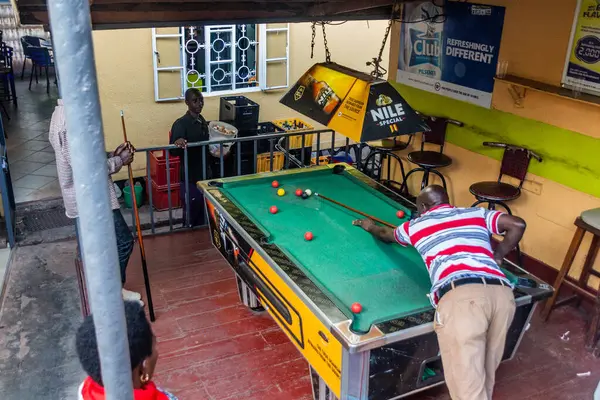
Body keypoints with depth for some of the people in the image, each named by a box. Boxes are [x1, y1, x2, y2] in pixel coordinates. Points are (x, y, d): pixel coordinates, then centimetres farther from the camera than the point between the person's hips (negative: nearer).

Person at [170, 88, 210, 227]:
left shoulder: (202, 121, 8)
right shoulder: (181, 124, -16)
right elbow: (173, 152, -25)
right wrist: (177, 143, -43)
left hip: (205, 174, 8)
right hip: (190, 177, -8)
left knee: (203, 213, 17)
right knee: (191, 214, 2)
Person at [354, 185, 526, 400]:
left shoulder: (416, 224, 27)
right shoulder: (477, 213, 29)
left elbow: (385, 235, 48)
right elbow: (518, 224, 20)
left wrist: (370, 226, 71)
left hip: (460, 296, -4)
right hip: (502, 292, 5)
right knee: (485, 374, 20)